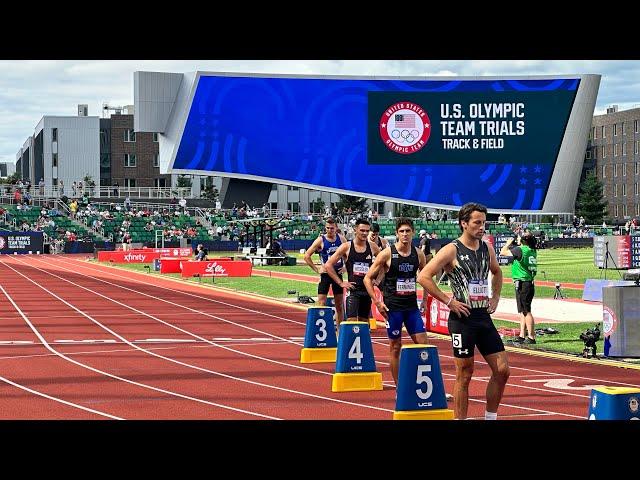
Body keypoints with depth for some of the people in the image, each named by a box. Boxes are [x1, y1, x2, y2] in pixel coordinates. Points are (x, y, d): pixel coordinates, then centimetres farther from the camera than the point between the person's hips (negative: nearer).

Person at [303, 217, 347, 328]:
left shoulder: (341, 239, 1)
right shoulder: (321, 240, -9)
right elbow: (307, 256, -8)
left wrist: (346, 266, 3)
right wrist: (316, 269, -10)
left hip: (338, 273, 4)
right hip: (325, 274, -4)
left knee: (339, 304, 9)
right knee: (321, 303, -8)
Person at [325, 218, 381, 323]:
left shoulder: (372, 247, 3)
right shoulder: (346, 247, -5)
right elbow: (328, 265, -4)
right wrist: (340, 283, -7)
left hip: (368, 290, 4)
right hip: (353, 290, -4)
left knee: (364, 322, 11)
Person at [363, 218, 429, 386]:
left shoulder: (418, 254, 3)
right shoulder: (387, 254, -8)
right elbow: (368, 278, -4)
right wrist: (377, 302, -10)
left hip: (412, 306, 4)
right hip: (393, 307, -4)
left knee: (423, 343, -2)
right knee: (395, 347, 2)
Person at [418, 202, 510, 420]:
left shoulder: (487, 249, 10)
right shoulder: (451, 250, -10)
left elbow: (497, 272, 31)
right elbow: (424, 277, -16)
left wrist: (496, 297, 15)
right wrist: (448, 301, -16)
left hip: (484, 317, 6)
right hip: (463, 318, -6)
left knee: (502, 370, 3)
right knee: (464, 374, -1)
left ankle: (490, 417, 16)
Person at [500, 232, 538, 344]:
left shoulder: (520, 250, -15)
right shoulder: (533, 251, 8)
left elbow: (503, 252, -10)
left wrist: (508, 243, 6)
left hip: (522, 284, -9)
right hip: (529, 283, 9)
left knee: (526, 311, -6)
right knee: (522, 311, 15)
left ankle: (531, 337, -6)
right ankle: (522, 336, 20)